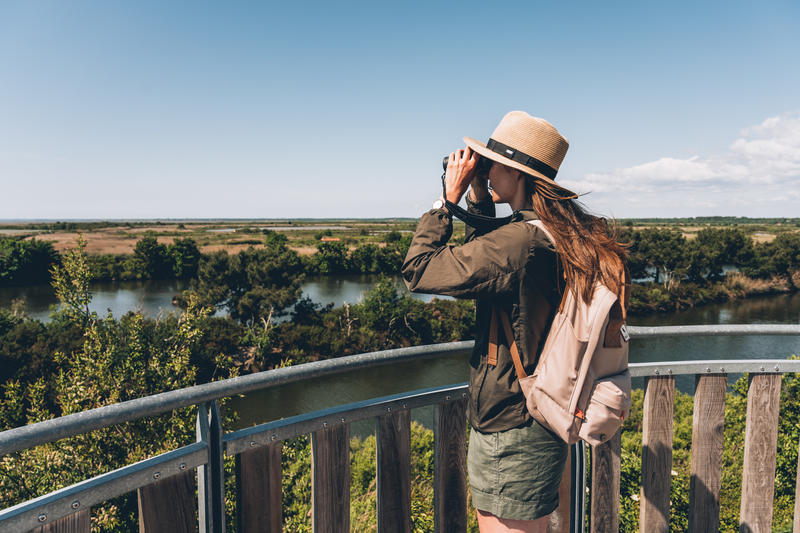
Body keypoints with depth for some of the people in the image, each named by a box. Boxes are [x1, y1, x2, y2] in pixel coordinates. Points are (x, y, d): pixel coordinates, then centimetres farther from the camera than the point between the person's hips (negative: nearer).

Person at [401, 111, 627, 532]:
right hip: (539, 425, 10)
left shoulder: (517, 242, -27)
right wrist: (477, 198, 7)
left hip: (508, 432, -9)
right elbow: (482, 261, 18)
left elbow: (418, 271, -19)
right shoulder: (561, 236, 3)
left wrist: (449, 197, -11)